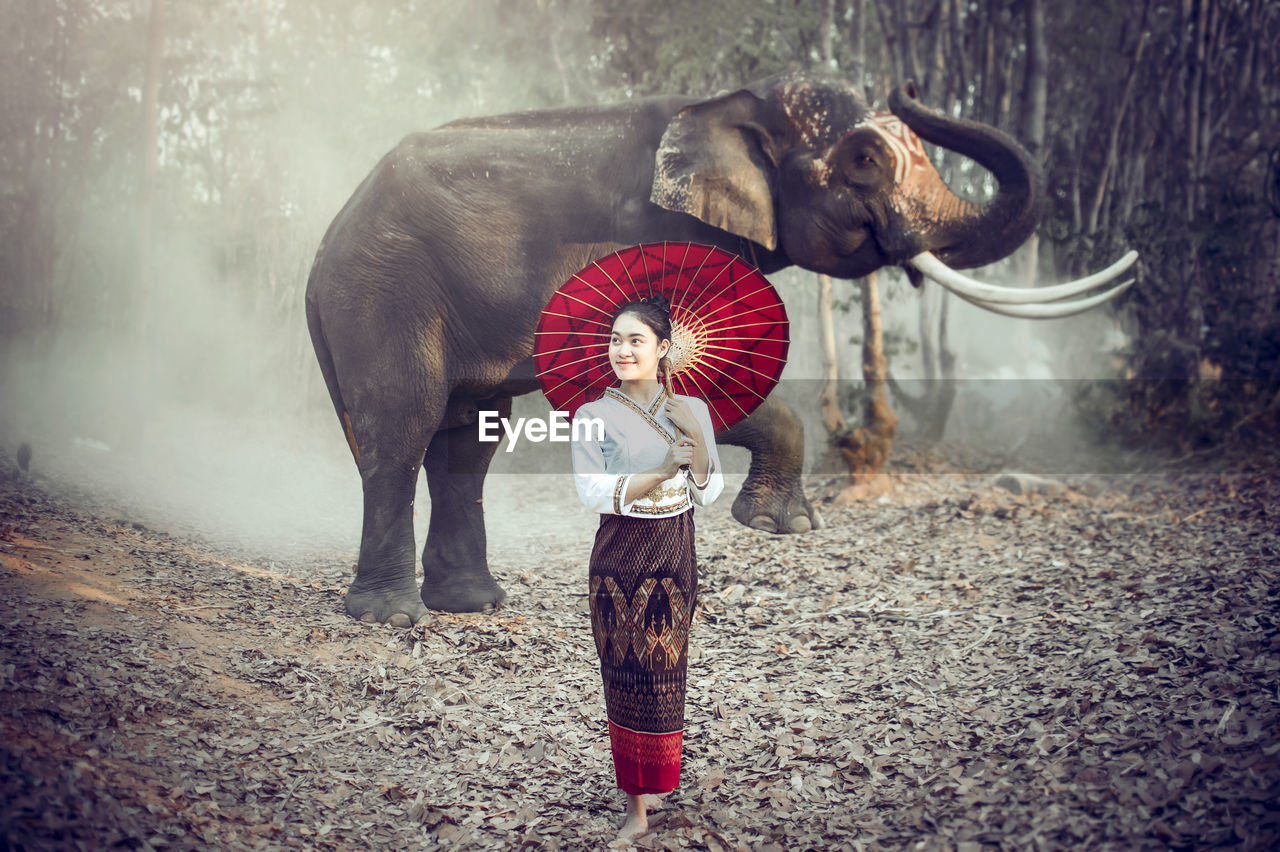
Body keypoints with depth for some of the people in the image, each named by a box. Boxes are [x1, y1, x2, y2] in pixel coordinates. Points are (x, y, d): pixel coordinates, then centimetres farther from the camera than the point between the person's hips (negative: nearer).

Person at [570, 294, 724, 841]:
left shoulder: (692, 410, 4)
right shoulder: (594, 415, -3)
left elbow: (708, 493, 2)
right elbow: (592, 492, -14)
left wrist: (696, 440, -15)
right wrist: (661, 472, -25)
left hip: (674, 557, 2)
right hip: (620, 559, -2)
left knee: (666, 672, 7)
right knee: (627, 676, 1)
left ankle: (658, 779, 28)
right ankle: (637, 804, 9)